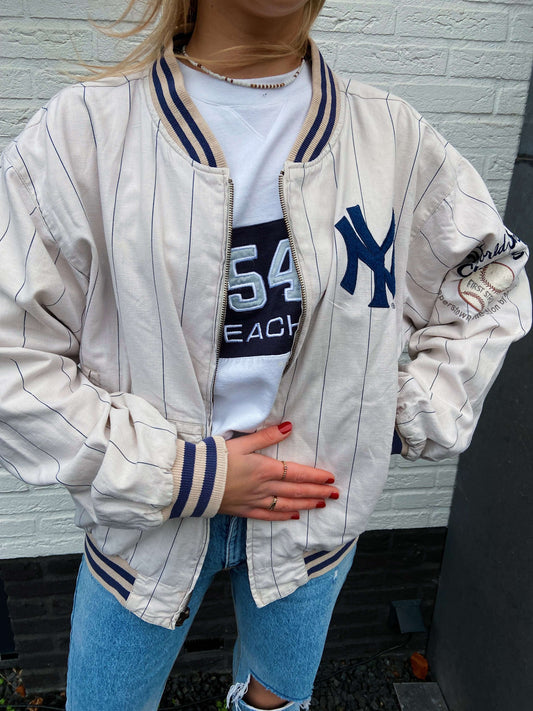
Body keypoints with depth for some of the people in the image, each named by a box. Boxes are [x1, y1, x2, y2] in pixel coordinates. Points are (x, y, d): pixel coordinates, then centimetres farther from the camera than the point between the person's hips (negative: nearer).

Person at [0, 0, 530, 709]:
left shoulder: (394, 136, -7)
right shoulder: (82, 130, -15)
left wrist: (415, 417, -1)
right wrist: (185, 474, -17)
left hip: (314, 505, 2)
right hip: (148, 515, -1)